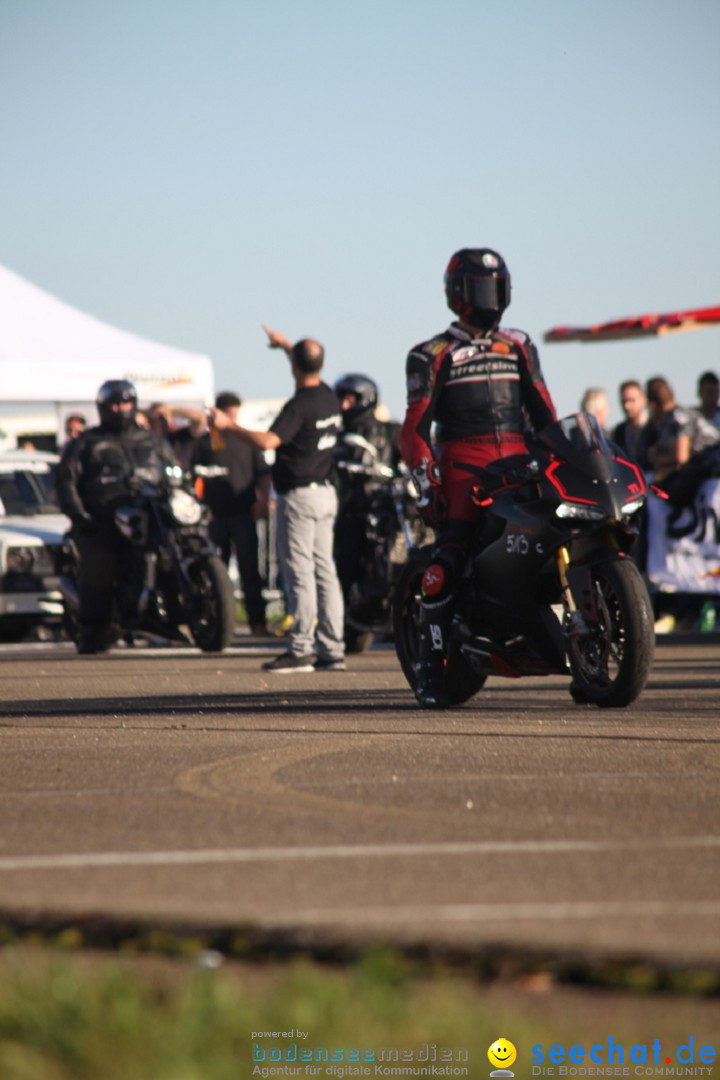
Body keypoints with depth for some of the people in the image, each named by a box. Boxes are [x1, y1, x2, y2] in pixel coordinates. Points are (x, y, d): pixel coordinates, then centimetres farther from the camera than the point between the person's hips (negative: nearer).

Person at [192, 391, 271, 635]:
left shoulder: (247, 440, 12)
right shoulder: (204, 442, 9)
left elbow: (263, 474, 12)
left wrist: (262, 500, -3)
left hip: (243, 512, 0)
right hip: (215, 515, 0)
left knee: (249, 569, -5)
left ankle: (257, 621, -6)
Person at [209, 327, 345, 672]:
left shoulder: (299, 405, -18)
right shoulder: (329, 398, 9)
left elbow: (267, 441, -28)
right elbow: (312, 371, 32)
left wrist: (230, 425, -16)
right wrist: (285, 344, 45)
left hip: (299, 495, -8)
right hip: (326, 492, 9)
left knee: (299, 573, -8)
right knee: (324, 571, 9)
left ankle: (301, 649, -9)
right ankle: (332, 650, 9)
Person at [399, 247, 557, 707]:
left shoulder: (519, 347, 19)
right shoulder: (434, 355, 6)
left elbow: (544, 412, 20)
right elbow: (415, 429, -1)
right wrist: (427, 485, -13)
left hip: (519, 461, 4)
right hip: (463, 464, -4)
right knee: (446, 564, -16)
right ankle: (431, 669, -14)